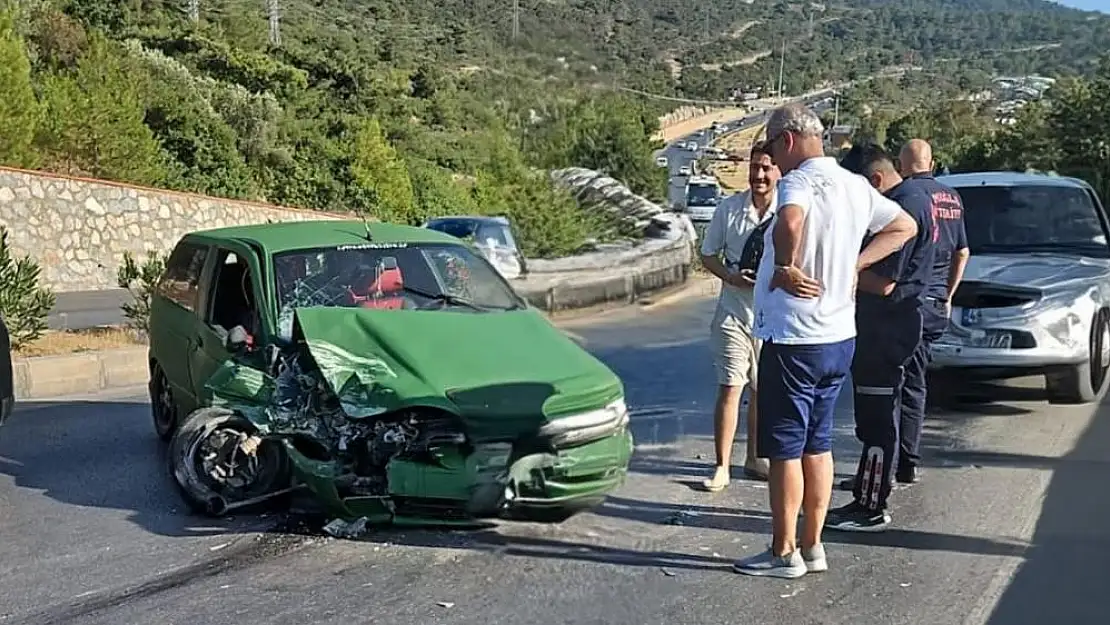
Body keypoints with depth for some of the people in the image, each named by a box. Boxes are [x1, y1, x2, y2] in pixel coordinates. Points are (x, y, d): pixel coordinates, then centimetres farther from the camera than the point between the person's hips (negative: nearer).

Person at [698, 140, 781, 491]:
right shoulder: (729, 209, -2)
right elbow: (708, 256, 6)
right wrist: (731, 277, -13)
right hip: (734, 313, -1)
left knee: (763, 391, 13)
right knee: (729, 389, -4)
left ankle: (755, 459, 28)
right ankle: (722, 466, 4)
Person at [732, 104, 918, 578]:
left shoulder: (801, 181, -17)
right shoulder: (855, 186, 9)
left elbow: (790, 222, -40)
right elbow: (905, 226, 21)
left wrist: (786, 267, -22)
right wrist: (853, 264, 12)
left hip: (794, 339, -9)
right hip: (839, 336, 9)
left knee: (785, 448, 2)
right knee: (817, 444, 16)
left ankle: (784, 553, 10)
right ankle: (812, 546, 24)